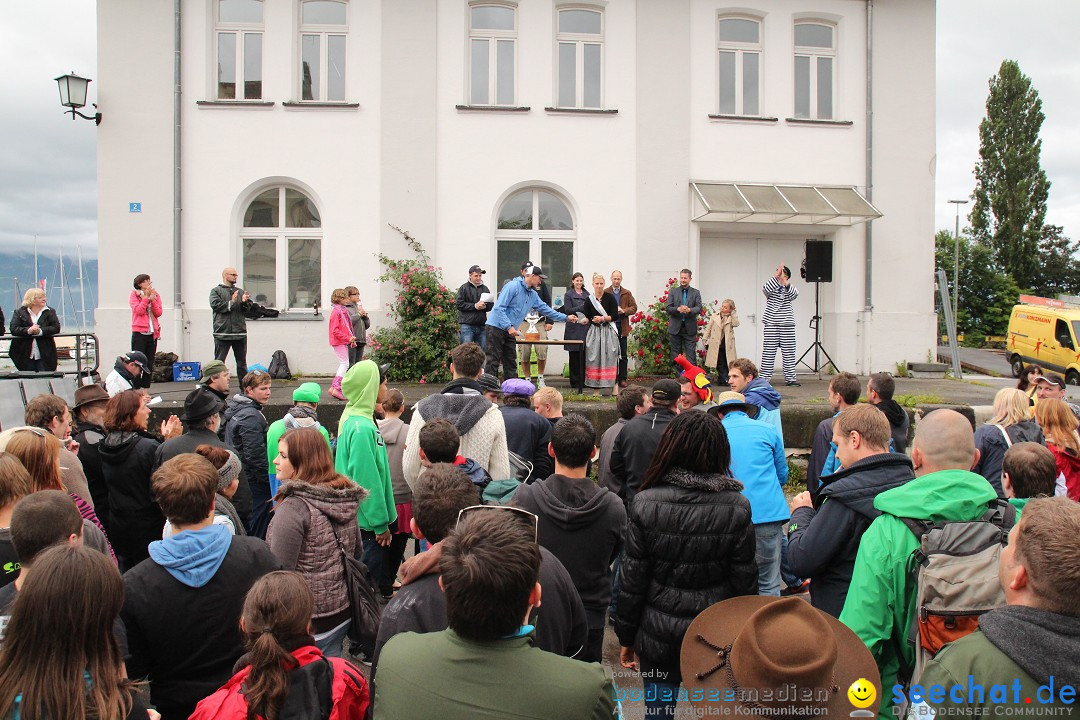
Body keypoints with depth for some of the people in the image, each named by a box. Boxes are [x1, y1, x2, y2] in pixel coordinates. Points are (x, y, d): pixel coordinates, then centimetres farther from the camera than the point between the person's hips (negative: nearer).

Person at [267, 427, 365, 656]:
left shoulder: (294, 506, -20)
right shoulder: (346, 499, 4)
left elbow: (279, 570, -18)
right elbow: (356, 553, 15)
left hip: (308, 621, -8)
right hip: (341, 612, 8)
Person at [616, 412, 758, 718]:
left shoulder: (645, 504, -12)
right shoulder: (737, 507, -9)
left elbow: (632, 579, -8)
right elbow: (745, 581, -5)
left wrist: (626, 636, 4)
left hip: (658, 635, -1)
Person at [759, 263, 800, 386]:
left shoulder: (790, 289, 10)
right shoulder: (771, 289, 7)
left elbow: (794, 294, -13)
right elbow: (765, 289, -17)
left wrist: (785, 283, -30)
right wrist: (776, 276, -26)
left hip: (787, 325, 2)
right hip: (771, 324, -2)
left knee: (789, 352, 2)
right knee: (768, 351, -3)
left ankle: (790, 378, 7)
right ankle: (764, 378, 0)